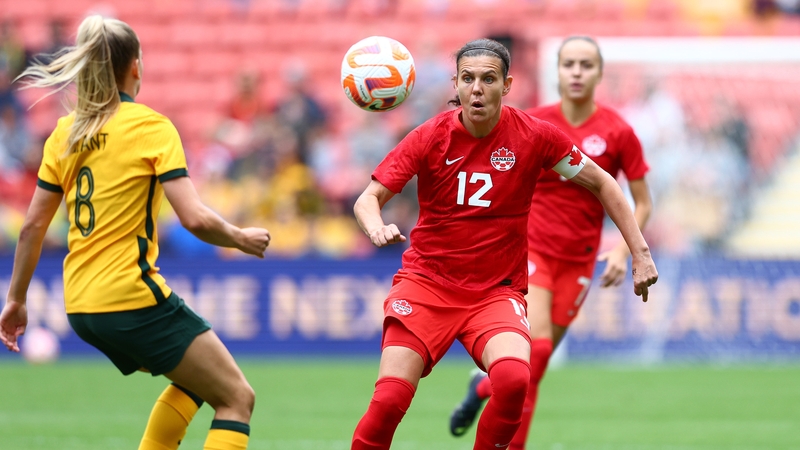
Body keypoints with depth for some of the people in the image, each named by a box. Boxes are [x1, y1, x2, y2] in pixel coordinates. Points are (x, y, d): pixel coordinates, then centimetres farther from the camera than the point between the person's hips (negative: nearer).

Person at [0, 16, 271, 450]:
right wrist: (242, 239, 3)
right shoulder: (150, 126, -8)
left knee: (193, 380, 27)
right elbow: (195, 219, -16)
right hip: (132, 297, -8)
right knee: (236, 397, 0)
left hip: (80, 307, 8)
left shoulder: (66, 132, 10)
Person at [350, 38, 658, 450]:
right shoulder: (431, 137, -6)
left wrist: (640, 252, 3)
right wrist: (377, 229, -30)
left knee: (513, 379, -30)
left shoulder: (535, 136, -5)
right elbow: (367, 199, -7)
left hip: (497, 291, 0)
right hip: (426, 282, 0)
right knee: (390, 397, -19)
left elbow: (600, 184, 8)